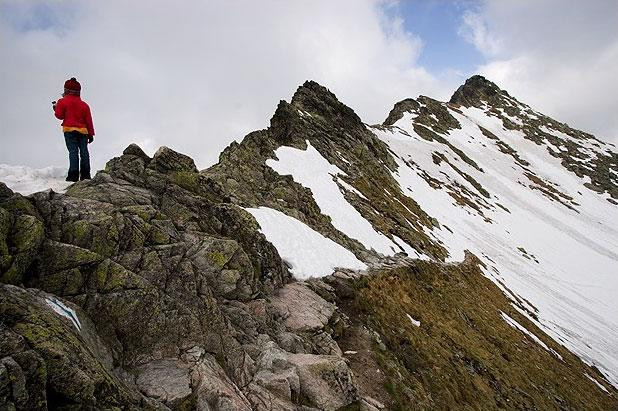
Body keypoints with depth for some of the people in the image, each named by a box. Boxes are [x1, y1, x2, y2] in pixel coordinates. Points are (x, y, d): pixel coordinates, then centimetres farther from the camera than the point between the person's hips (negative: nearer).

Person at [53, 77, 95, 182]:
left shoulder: (63, 102, 3)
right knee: (84, 151, 5)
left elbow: (59, 115, 3)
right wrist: (91, 134, 12)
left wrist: (55, 107, 24)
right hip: (83, 130, 3)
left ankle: (73, 174, -14)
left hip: (69, 129, -2)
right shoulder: (84, 104, 11)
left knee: (73, 151, -7)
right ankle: (85, 174, 4)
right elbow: (88, 120, 9)